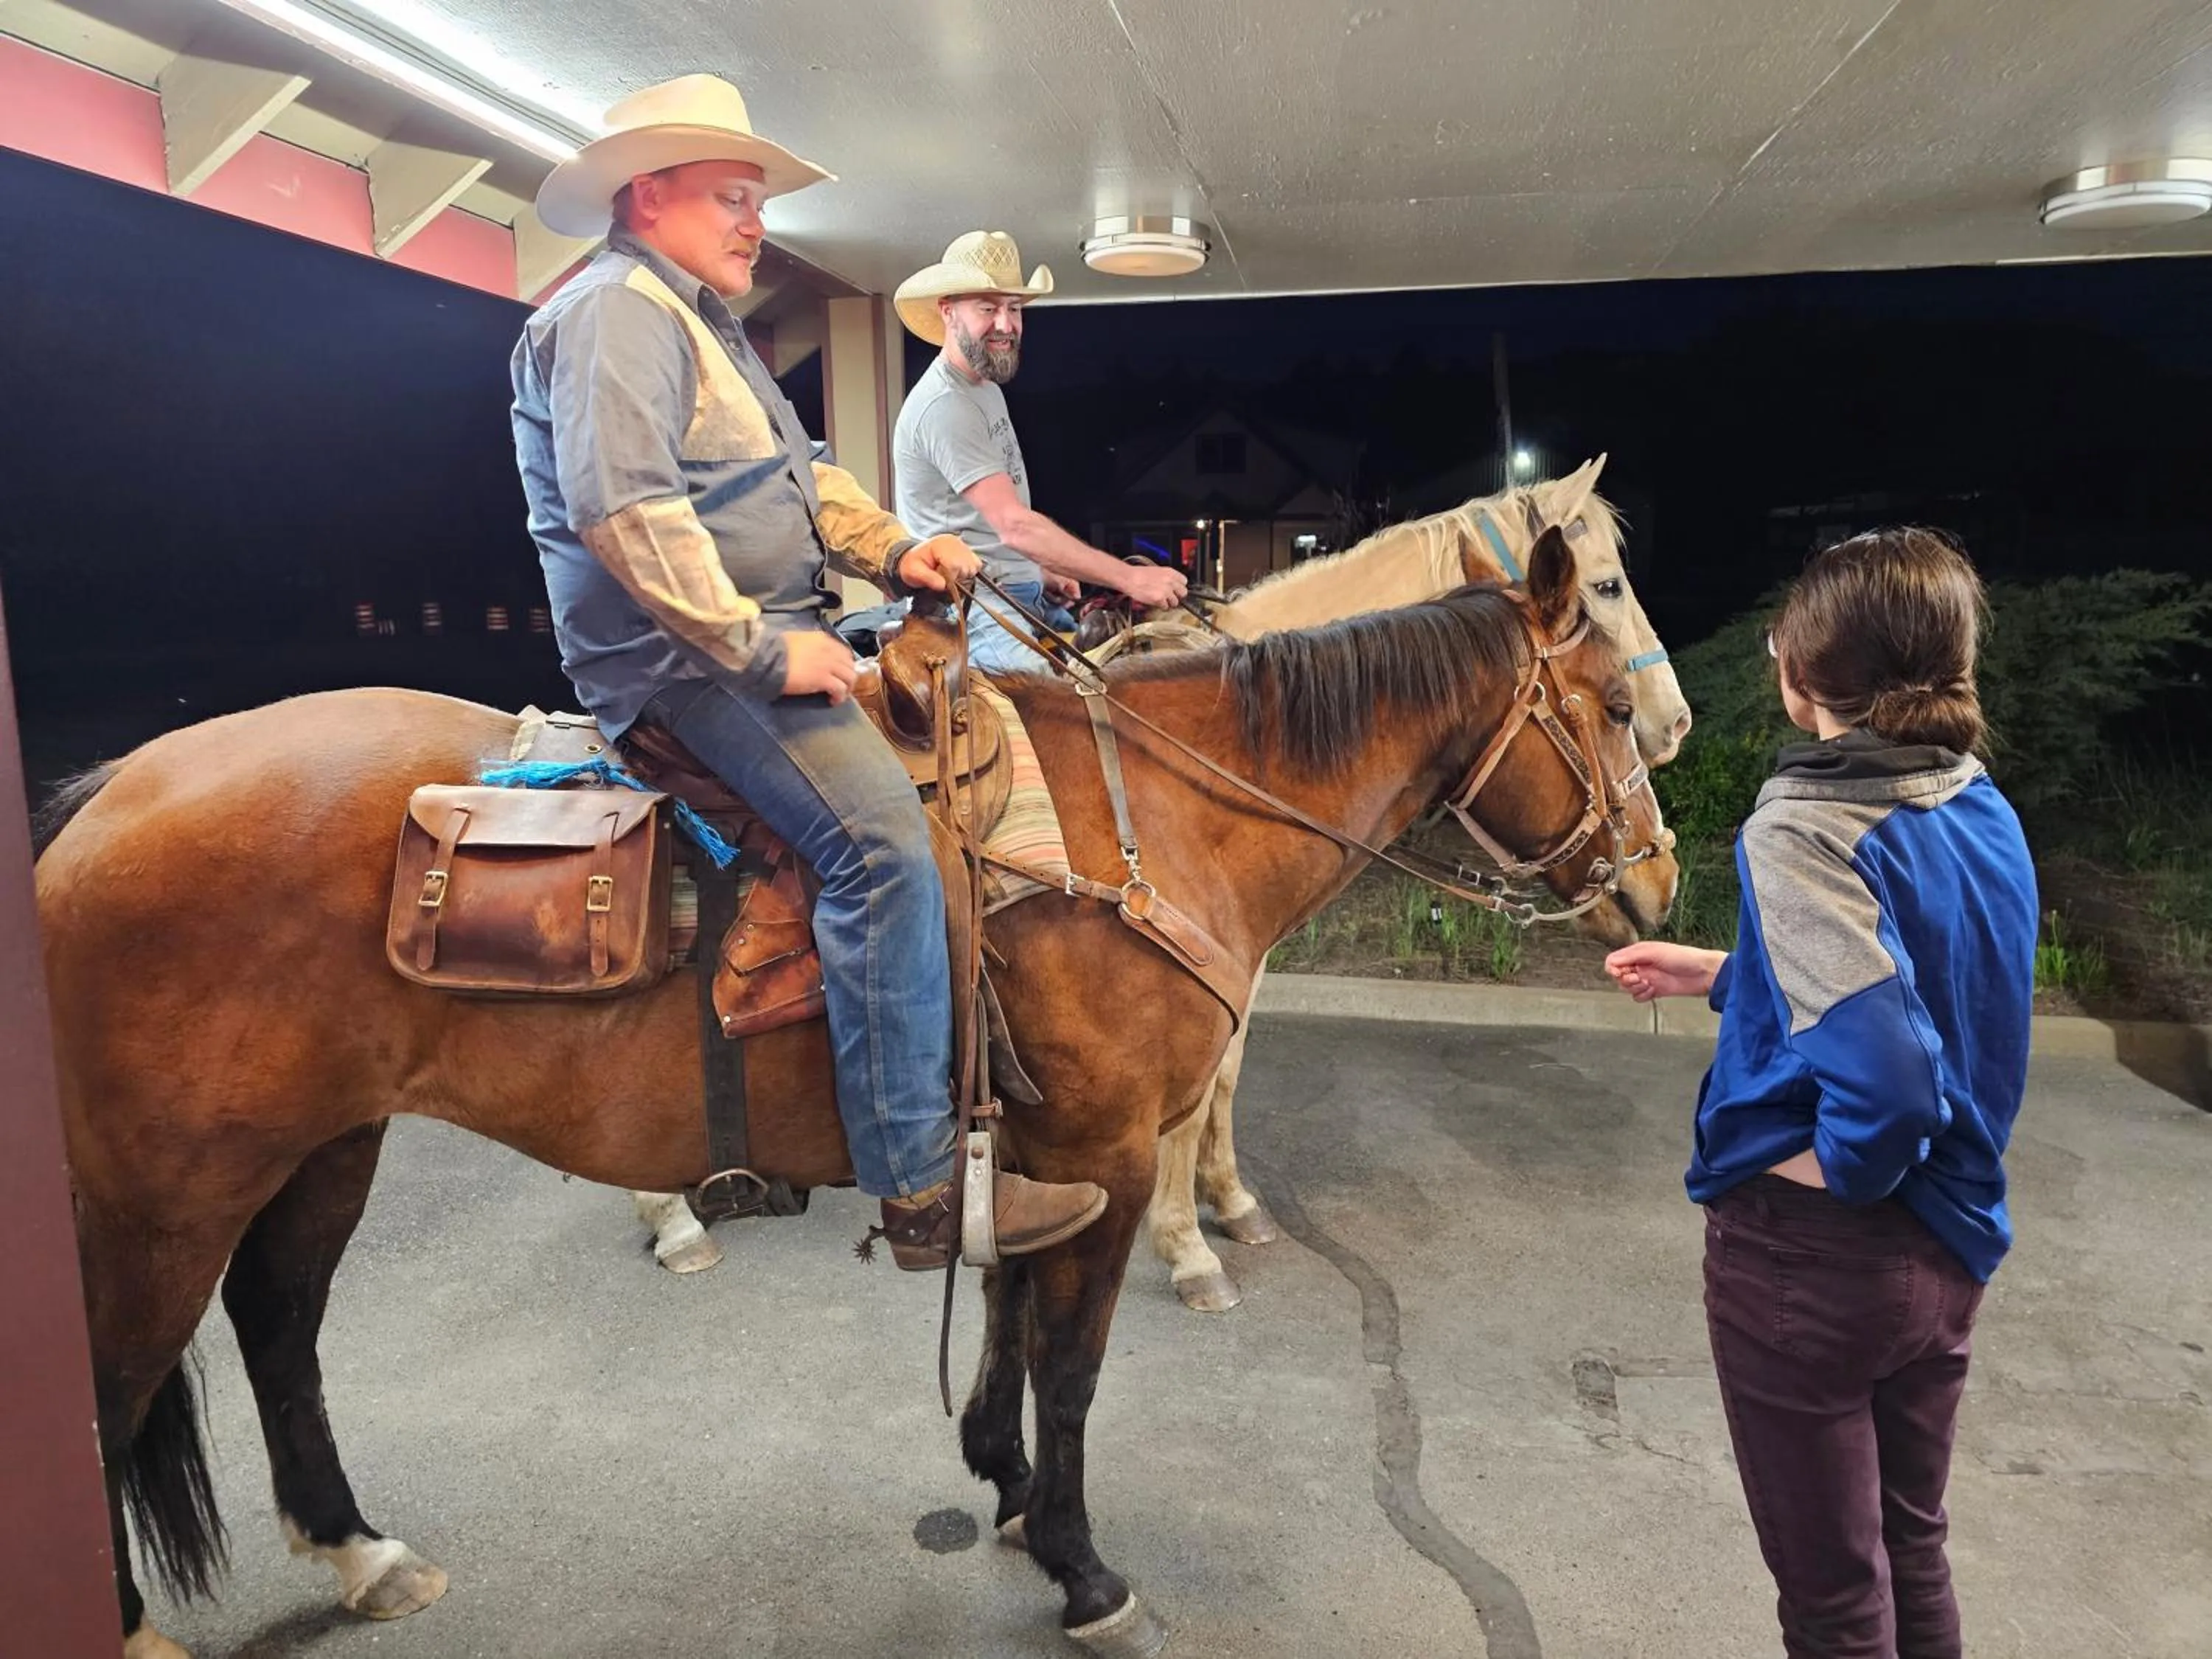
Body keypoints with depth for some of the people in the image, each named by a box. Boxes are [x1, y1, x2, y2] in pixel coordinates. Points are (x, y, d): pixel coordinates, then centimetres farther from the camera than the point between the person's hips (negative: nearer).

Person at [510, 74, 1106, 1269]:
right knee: (880, 838, -26)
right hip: (687, 659, -11)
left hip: (764, 635, 11)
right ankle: (922, 1193, -23)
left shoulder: (700, 324, 24)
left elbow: (803, 479, 27)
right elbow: (623, 511, -25)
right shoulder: (615, 311, -10)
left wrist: (892, 550, 9)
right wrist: (764, 649, -25)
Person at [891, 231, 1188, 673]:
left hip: (1024, 598, 10)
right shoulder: (944, 405, -16)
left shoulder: (987, 387, 17)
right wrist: (1129, 578, -27)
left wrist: (1040, 572, 10)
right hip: (977, 610, -10)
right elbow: (1015, 524, -25)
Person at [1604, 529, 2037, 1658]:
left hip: (1806, 1253, -7)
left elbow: (1885, 1068, -35)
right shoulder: (1989, 817, 1)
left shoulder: (1806, 823, -24)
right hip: (1949, 1247, 8)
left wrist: (1837, 1174, -16)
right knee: (1911, 1554, 26)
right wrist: (1715, 976, 16)